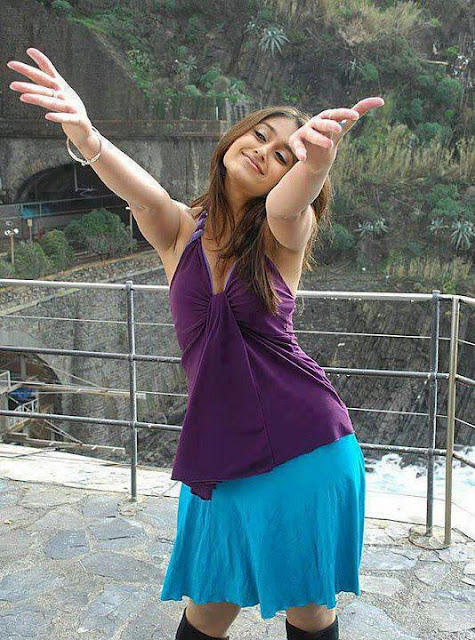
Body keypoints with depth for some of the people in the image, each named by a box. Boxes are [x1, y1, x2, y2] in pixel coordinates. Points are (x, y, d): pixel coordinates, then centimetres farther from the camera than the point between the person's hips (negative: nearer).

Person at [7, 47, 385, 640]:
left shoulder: (286, 234, -4)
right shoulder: (177, 230, 0)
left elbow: (287, 206, -28)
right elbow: (138, 188, -21)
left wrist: (313, 162, -51)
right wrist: (86, 136, -42)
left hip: (306, 447, -1)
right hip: (221, 455, 2)